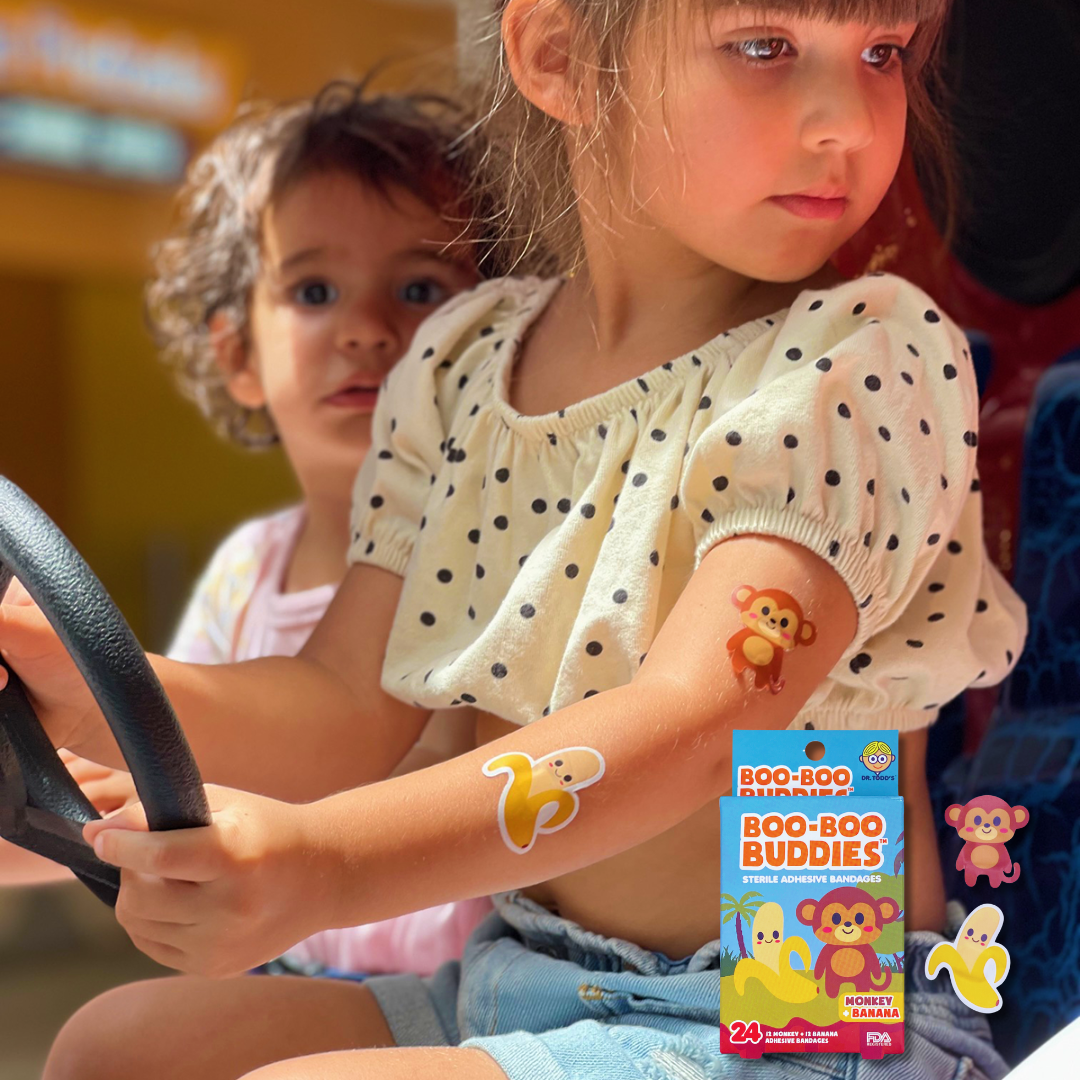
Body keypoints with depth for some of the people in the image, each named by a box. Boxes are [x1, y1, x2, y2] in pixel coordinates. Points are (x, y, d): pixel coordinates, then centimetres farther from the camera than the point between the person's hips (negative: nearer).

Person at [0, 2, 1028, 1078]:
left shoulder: (862, 361, -15)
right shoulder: (461, 364, 4)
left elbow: (694, 723, -29)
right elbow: (349, 710, 5)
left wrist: (324, 863, -42)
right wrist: (89, 691, -13)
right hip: (517, 984, 6)